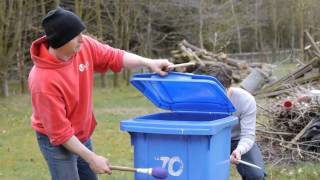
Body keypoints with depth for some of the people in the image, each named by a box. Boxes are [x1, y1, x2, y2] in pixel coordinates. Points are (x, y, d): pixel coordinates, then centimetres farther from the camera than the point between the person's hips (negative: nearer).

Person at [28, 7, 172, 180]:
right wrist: (91, 158, -22)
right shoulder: (43, 81, -32)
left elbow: (113, 56, 0)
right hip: (56, 142, -7)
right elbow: (59, 132, -26)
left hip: (83, 135, 7)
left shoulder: (84, 46, -16)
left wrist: (148, 62, -14)